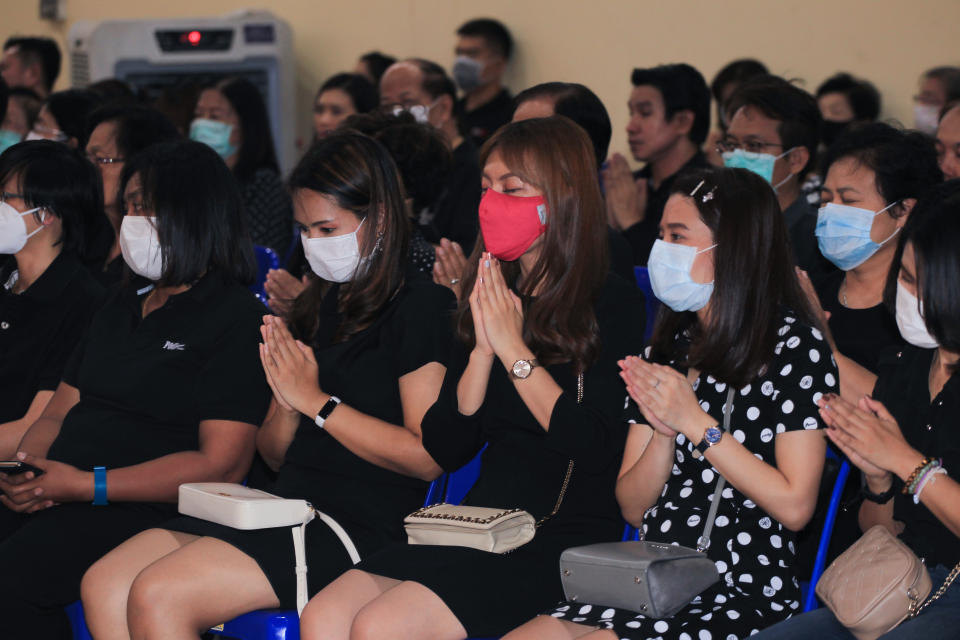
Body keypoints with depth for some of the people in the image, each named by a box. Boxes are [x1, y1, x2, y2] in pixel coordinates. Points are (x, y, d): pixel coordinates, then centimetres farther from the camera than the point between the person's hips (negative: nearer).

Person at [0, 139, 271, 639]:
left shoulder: (237, 319, -1)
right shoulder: (120, 309, 26)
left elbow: (221, 466, -11)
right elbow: (58, 414, 24)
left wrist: (89, 485, -16)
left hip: (146, 511, -7)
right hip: (56, 498, 7)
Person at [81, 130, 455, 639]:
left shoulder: (421, 306, -4)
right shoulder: (317, 307, 20)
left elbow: (428, 457, -14)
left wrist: (316, 401, -10)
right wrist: (287, 404, -2)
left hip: (364, 523, -8)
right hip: (289, 510, 8)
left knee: (157, 596, -24)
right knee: (104, 585, -11)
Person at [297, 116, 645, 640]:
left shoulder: (612, 305, -3)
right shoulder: (492, 299, 14)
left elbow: (597, 449, -17)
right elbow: (444, 449, 8)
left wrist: (514, 349, -11)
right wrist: (482, 350, -6)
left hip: (569, 538, -6)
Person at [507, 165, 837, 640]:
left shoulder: (795, 345, -3)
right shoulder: (669, 346, 14)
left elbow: (795, 505, -12)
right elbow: (633, 507, 14)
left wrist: (696, 423, -12)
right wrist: (664, 433, -6)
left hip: (746, 596, -6)